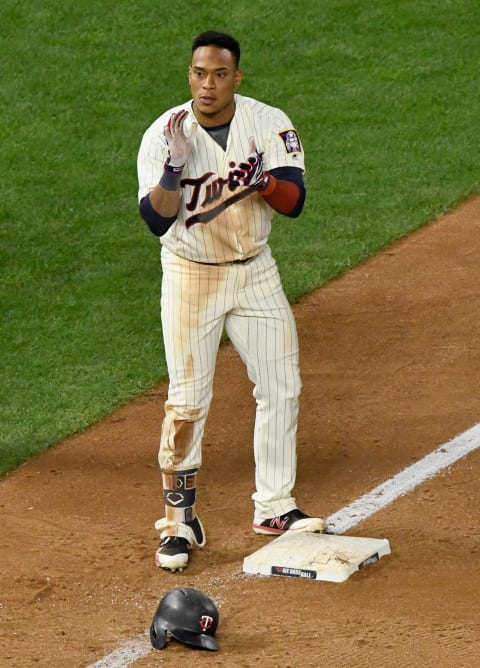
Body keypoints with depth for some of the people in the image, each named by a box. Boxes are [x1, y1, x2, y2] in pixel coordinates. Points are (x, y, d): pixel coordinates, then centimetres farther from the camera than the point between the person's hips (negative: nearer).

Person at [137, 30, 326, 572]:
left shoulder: (269, 125, -7)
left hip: (256, 273, 3)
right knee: (187, 401, -5)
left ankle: (274, 508, 19)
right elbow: (157, 220, -20)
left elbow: (294, 202, -12)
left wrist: (264, 179, -32)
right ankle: (180, 521, 5)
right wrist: (175, 165, -35)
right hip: (191, 278, -3)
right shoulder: (164, 135, -13)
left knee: (281, 388, 5)